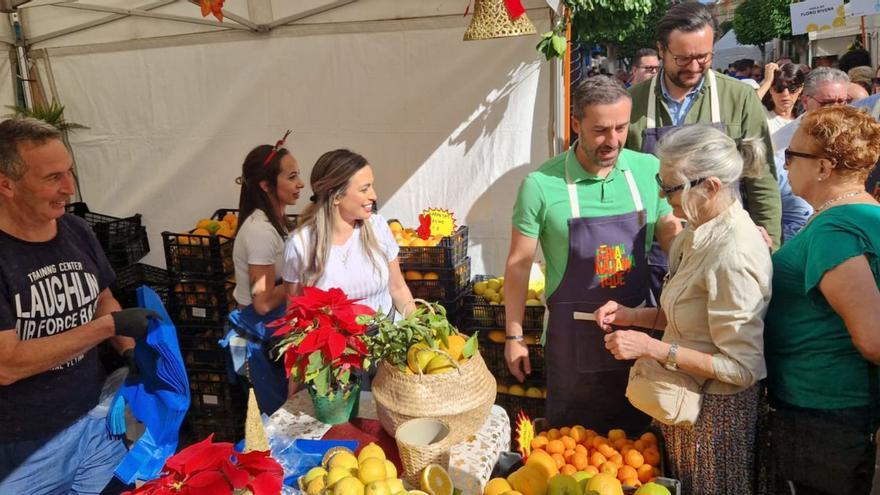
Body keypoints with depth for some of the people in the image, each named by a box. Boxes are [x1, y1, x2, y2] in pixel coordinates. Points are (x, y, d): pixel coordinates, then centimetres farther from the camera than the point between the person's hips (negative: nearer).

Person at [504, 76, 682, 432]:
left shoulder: (649, 170, -6)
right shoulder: (541, 184, -15)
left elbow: (674, 239, 6)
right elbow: (519, 264, -8)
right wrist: (514, 335, -4)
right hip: (572, 336, -3)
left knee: (635, 438, 22)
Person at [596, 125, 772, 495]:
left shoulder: (733, 255, -27)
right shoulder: (703, 233, 2)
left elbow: (741, 367, -25)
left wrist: (651, 347, -25)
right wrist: (633, 316, 0)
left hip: (714, 412, -9)